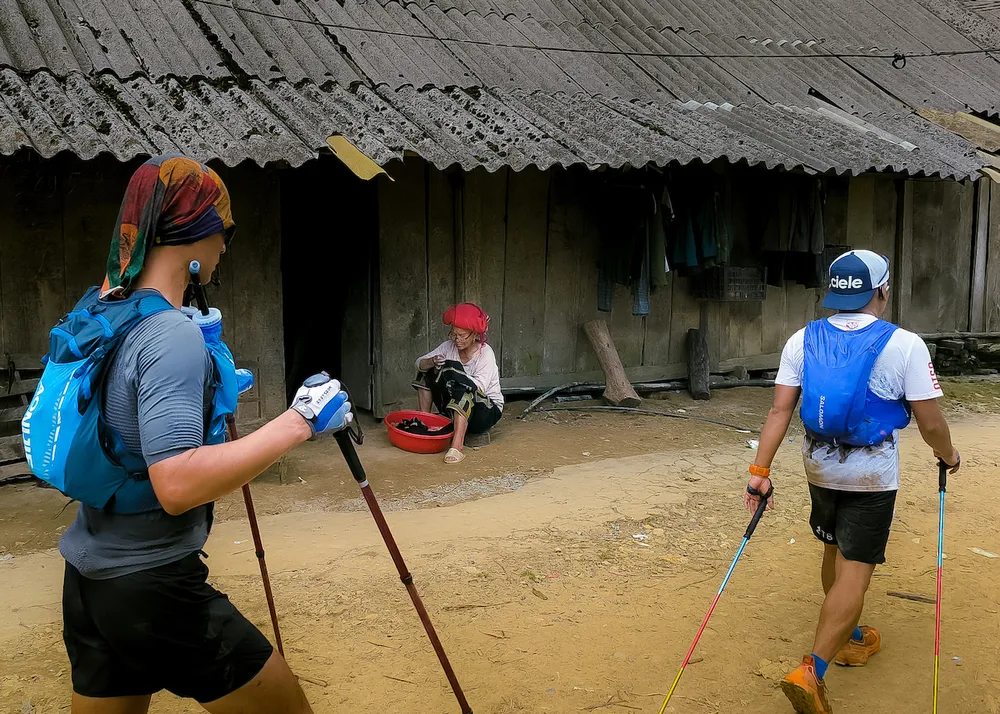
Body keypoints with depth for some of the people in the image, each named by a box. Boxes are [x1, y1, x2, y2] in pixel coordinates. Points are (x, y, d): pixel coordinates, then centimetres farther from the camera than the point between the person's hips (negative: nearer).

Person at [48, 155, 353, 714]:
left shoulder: (95, 314, 6)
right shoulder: (174, 336, -20)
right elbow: (177, 485, -30)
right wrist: (297, 422, -25)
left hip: (87, 581, 9)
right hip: (154, 588, -9)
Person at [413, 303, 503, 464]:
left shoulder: (485, 353, -17)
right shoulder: (449, 346, -2)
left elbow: (479, 386, -30)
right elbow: (419, 363, -7)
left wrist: (455, 374, -37)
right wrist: (431, 362, -29)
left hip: (488, 410, -6)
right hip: (455, 408, 6)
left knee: (464, 388, -38)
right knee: (427, 372, -5)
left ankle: (457, 446, -48)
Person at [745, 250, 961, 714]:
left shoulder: (803, 340, -4)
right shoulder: (905, 346, -15)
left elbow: (780, 411, -8)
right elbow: (930, 423, -11)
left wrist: (760, 471, -6)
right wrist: (947, 455, 10)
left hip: (820, 468, 5)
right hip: (871, 478, -5)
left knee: (835, 555, 22)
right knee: (855, 571, -2)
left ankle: (850, 640, 42)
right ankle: (811, 672, -12)